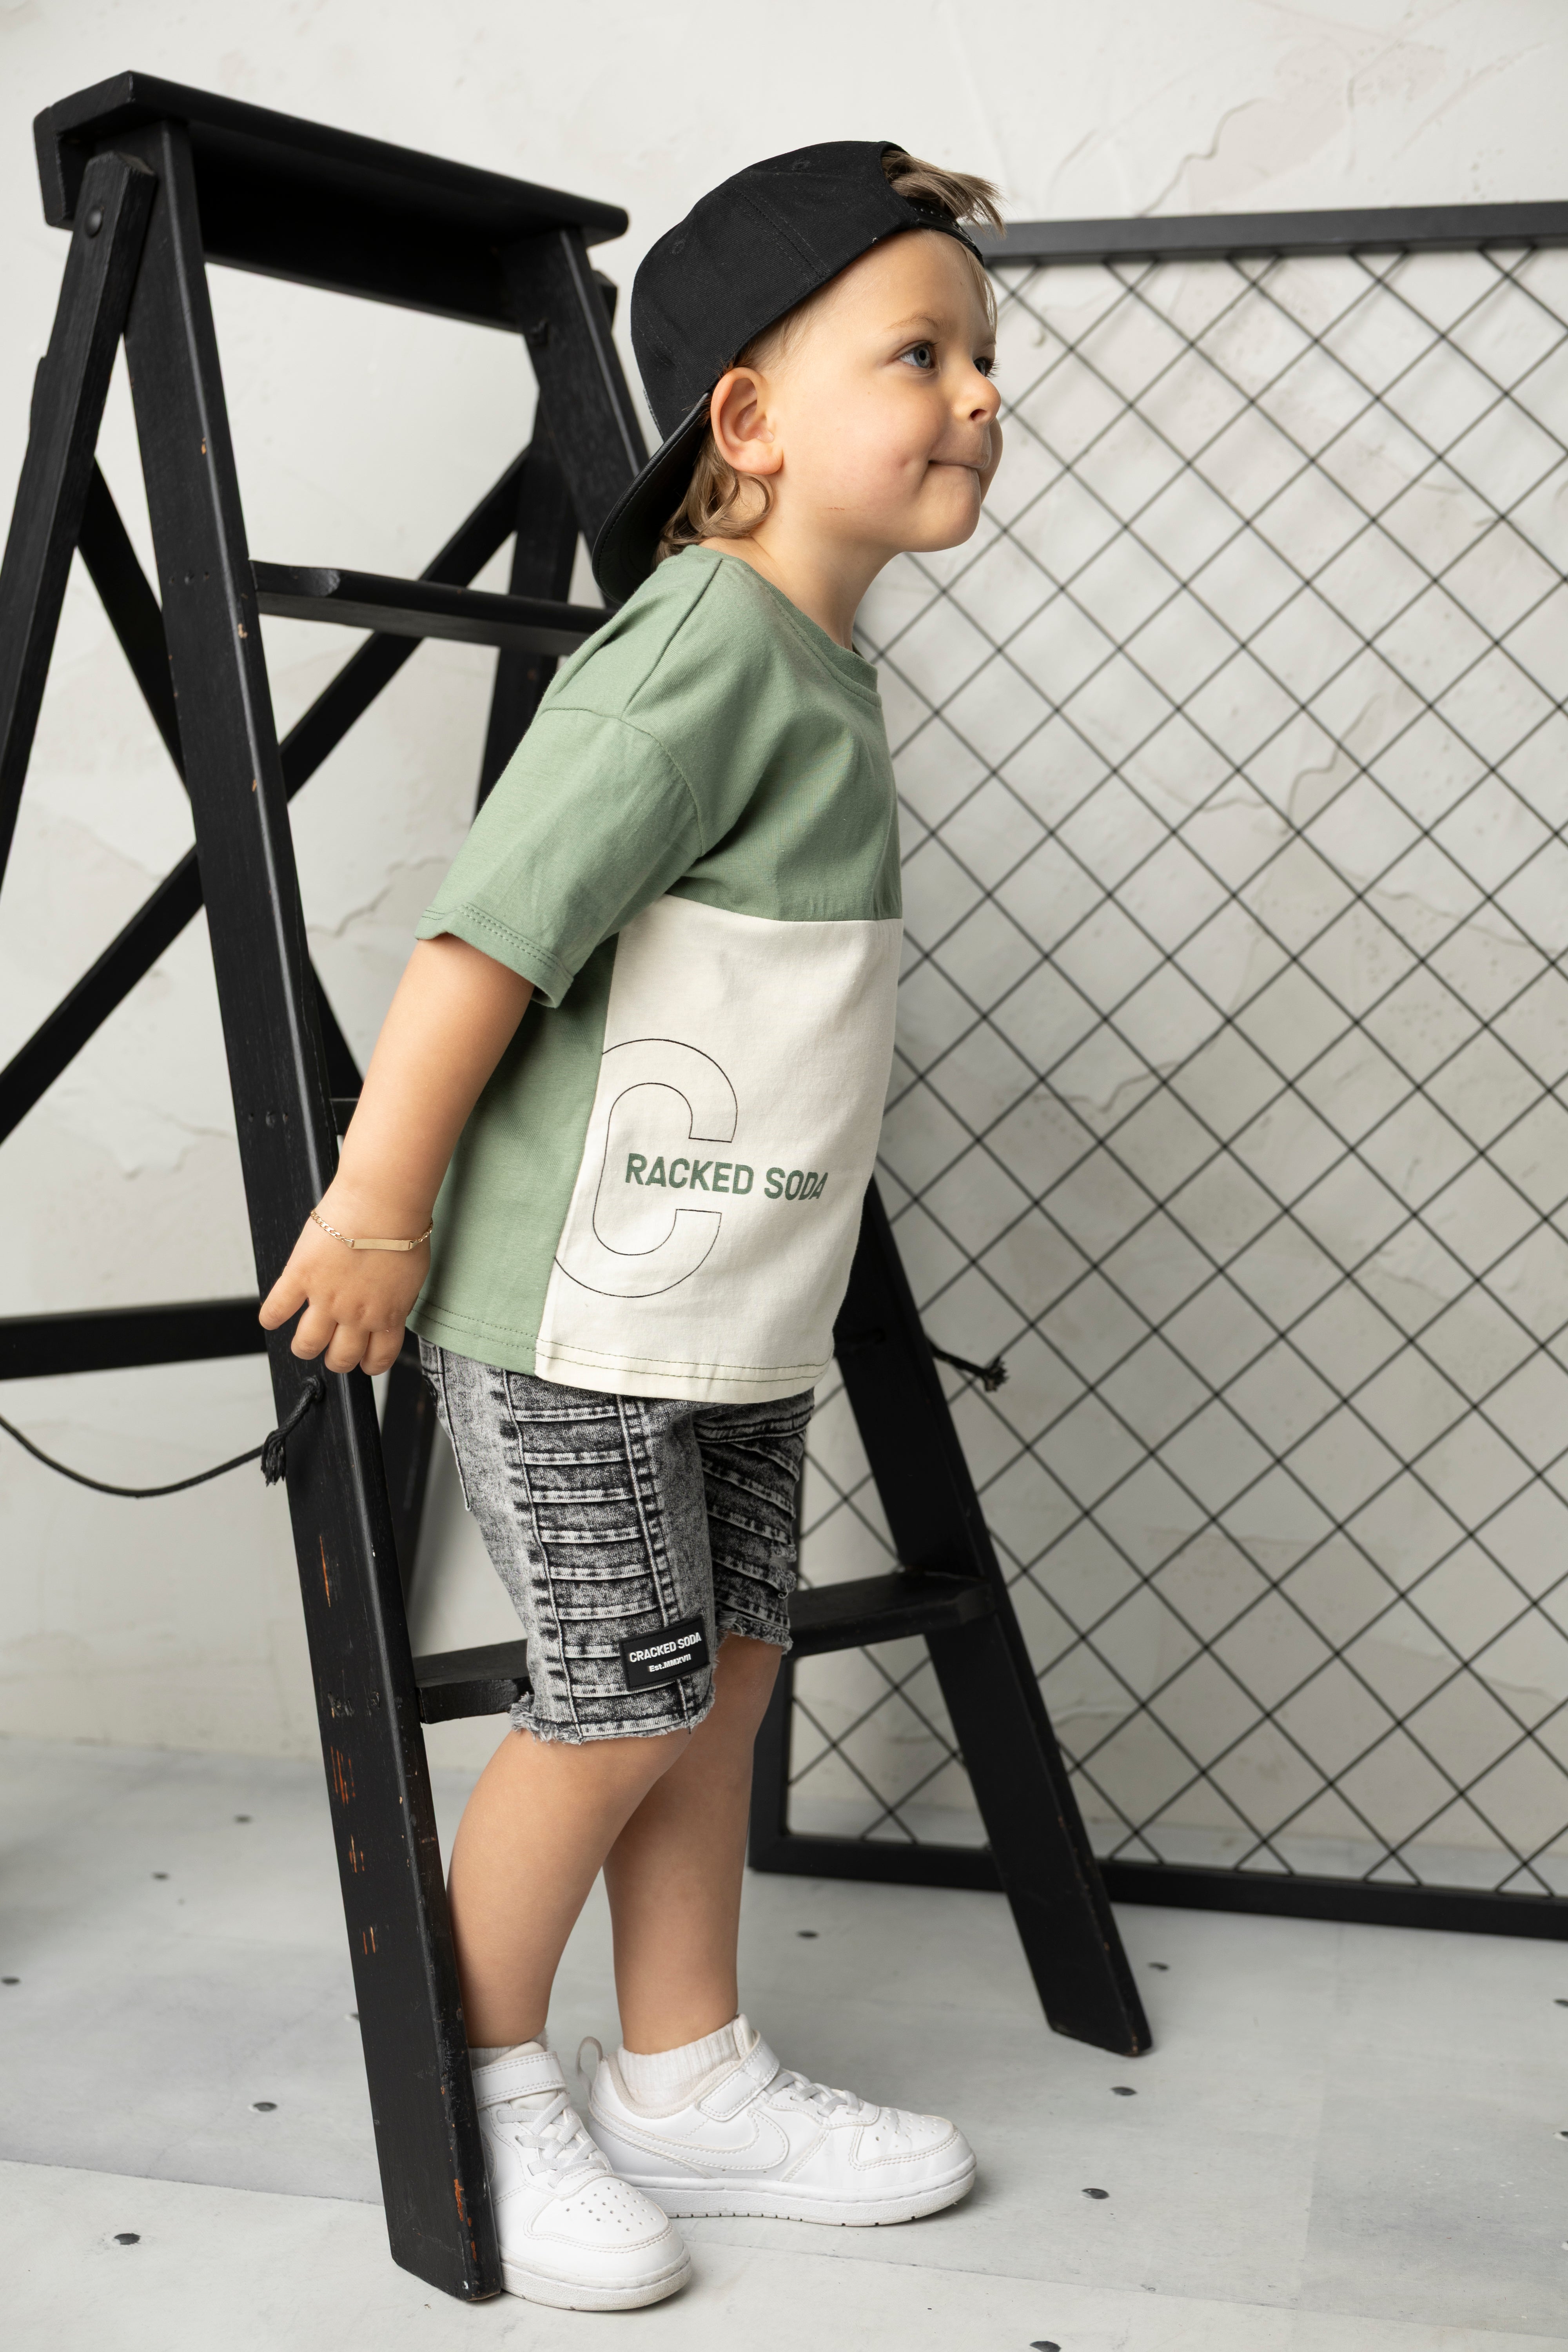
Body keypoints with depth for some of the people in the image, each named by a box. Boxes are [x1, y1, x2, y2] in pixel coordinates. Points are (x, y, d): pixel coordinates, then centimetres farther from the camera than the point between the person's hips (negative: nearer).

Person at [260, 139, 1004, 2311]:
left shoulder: (820, 664, 11)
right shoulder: (702, 645, -19)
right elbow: (488, 929, -23)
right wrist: (380, 1204, -20)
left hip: (737, 1309, 9)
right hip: (570, 1314, -9)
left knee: (726, 1671, 14)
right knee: (623, 1707, 2)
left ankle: (689, 2079, 30)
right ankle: (477, 2094, 24)